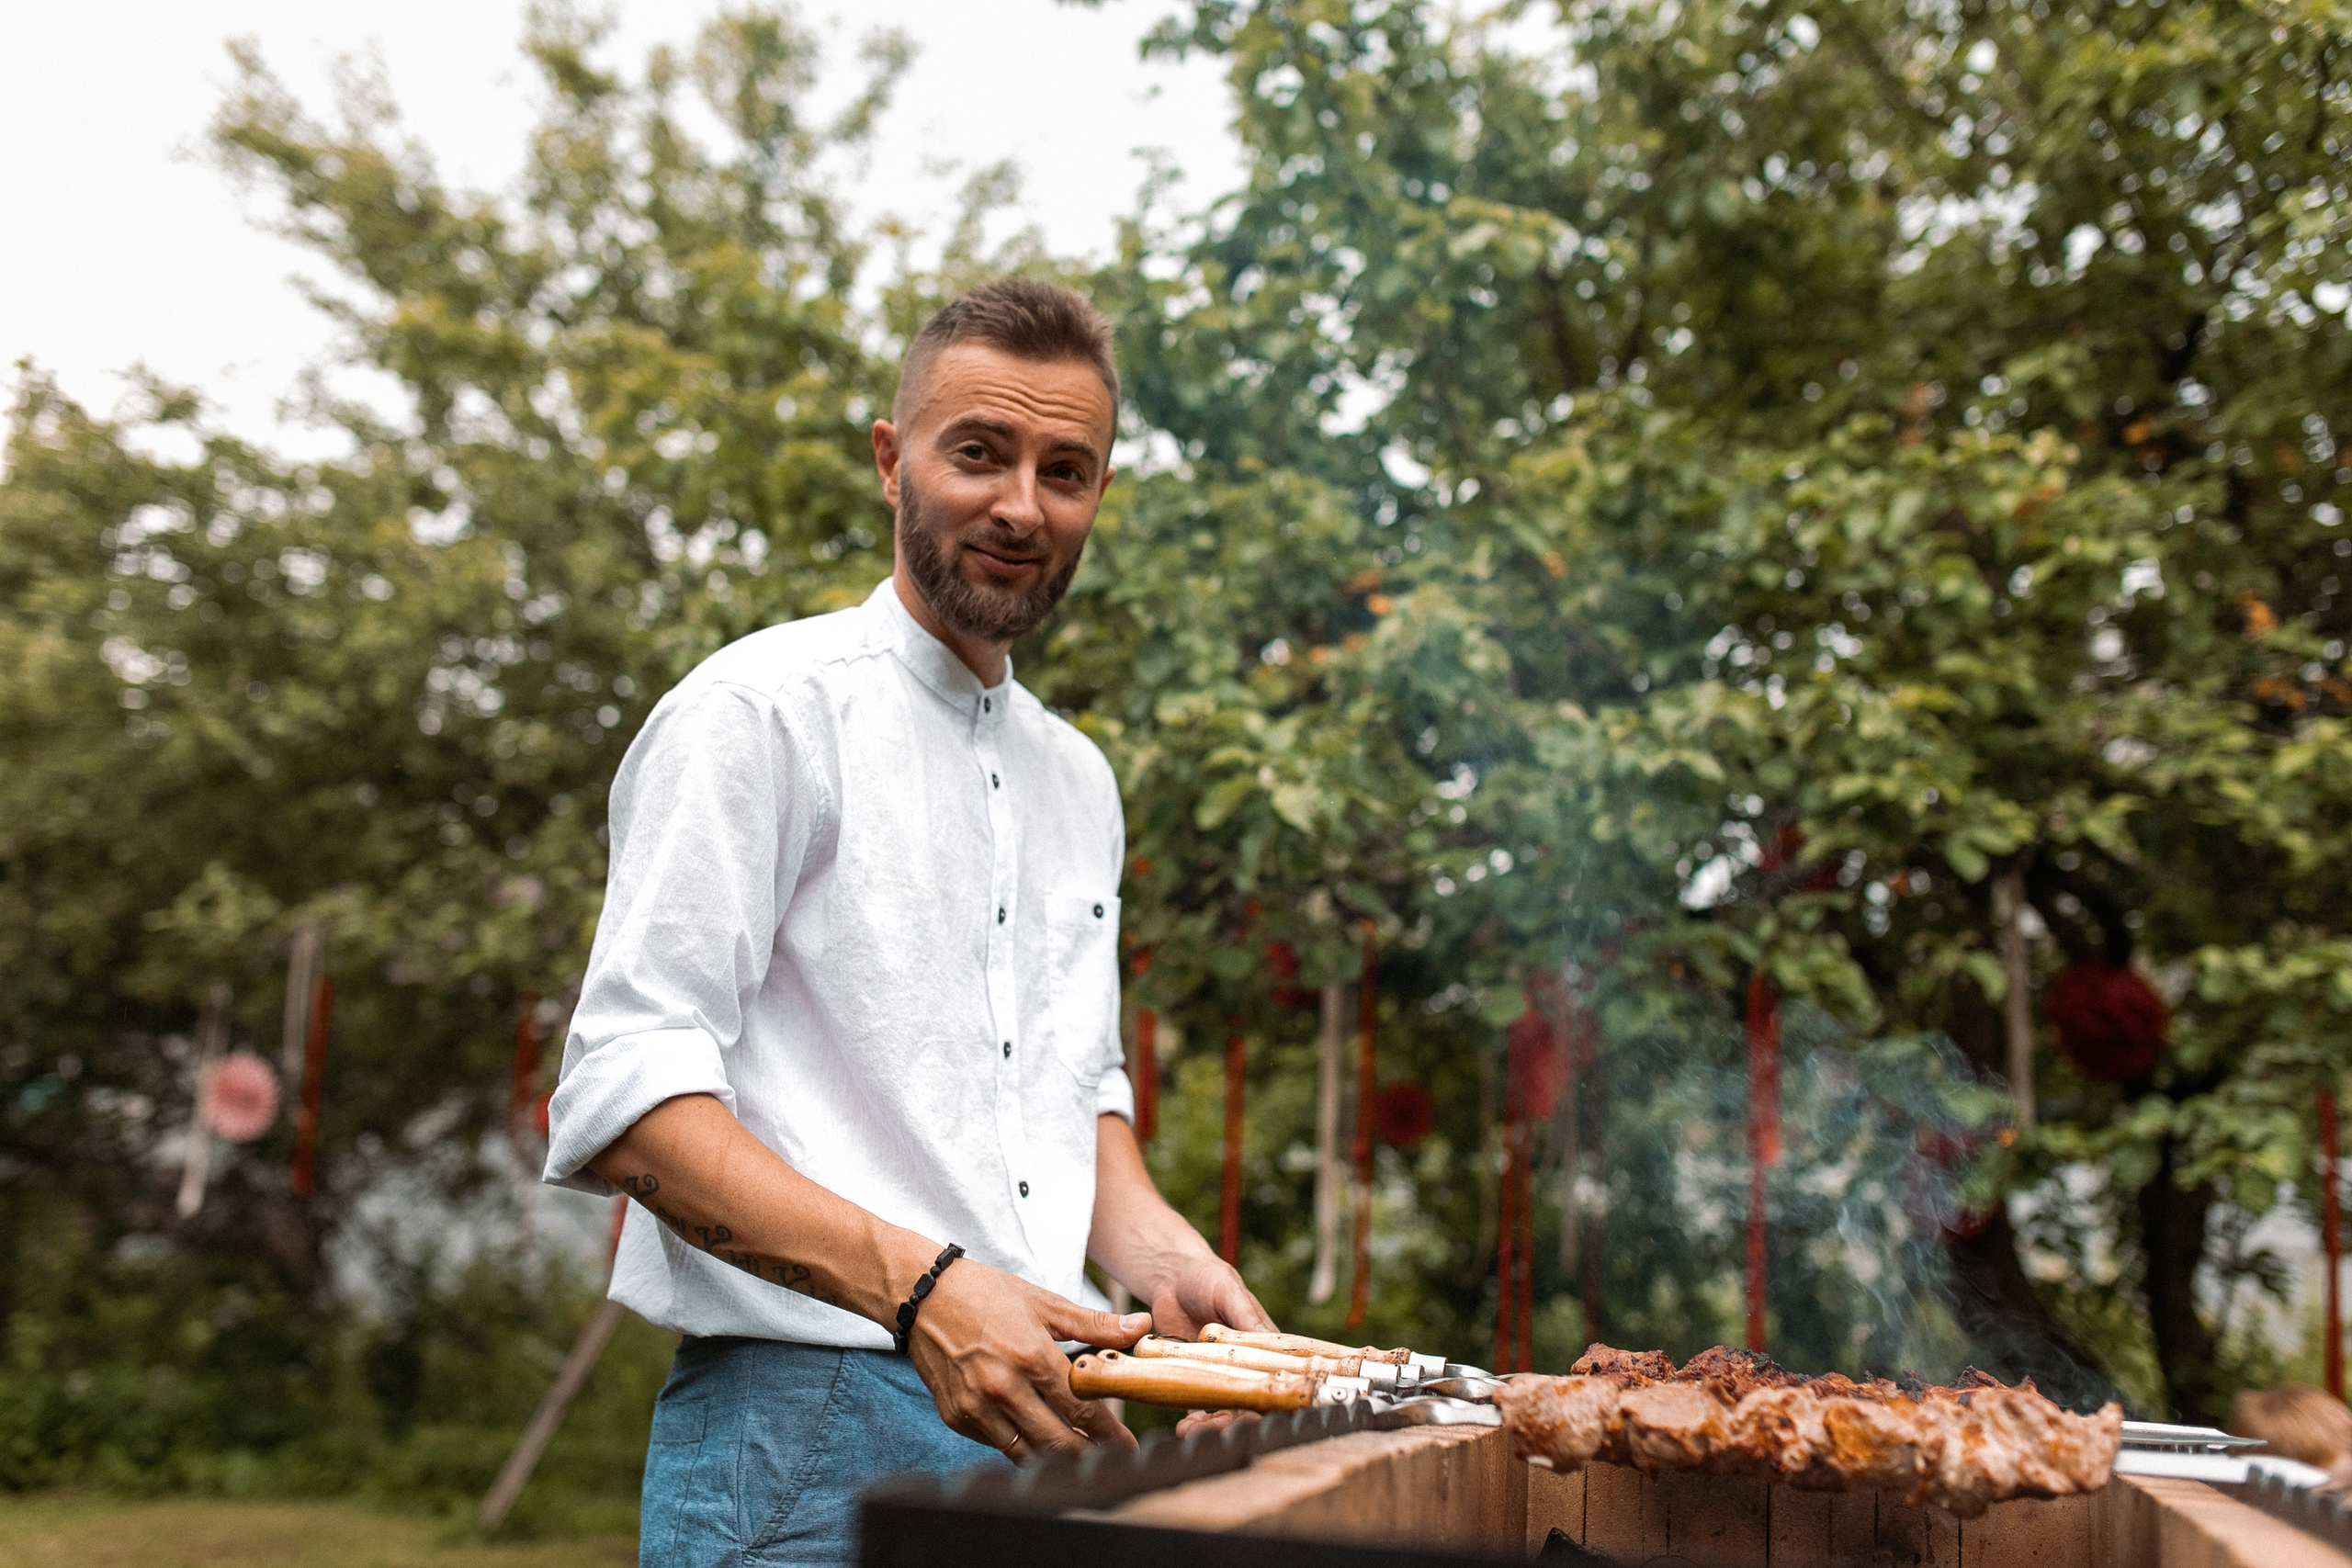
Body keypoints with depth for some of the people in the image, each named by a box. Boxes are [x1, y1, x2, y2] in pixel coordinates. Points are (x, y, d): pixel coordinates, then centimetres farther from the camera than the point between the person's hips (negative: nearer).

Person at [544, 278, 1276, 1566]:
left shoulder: (1077, 778, 16)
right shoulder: (762, 710, -7)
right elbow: (626, 1100, -15)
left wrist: (1158, 1254, 2)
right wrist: (919, 1286, -26)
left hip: (1042, 1422, 7)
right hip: (810, 1430, -6)